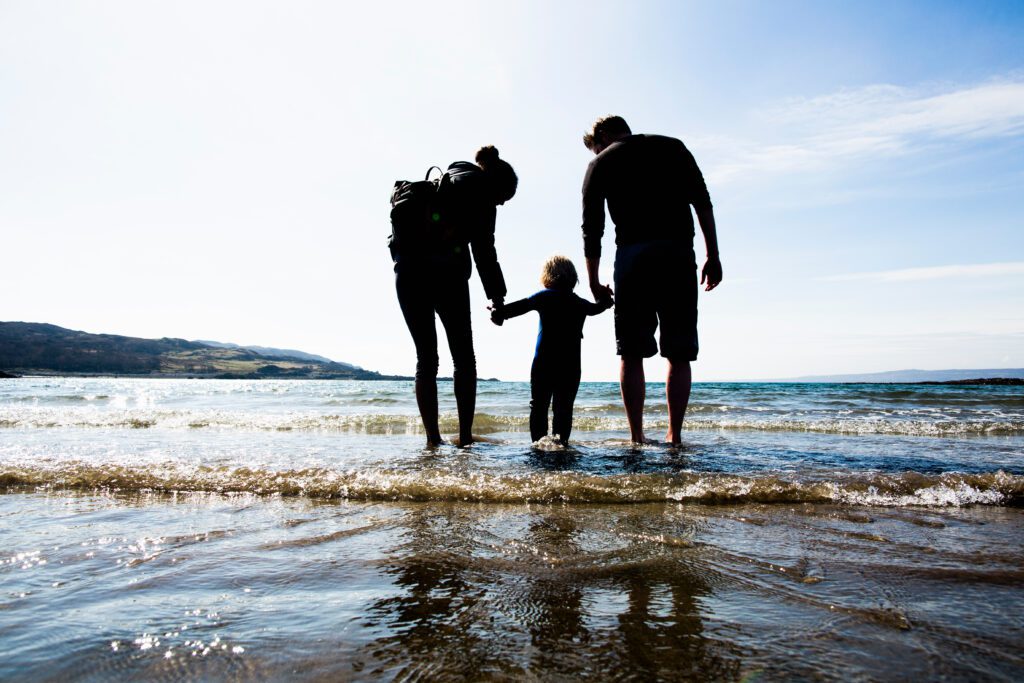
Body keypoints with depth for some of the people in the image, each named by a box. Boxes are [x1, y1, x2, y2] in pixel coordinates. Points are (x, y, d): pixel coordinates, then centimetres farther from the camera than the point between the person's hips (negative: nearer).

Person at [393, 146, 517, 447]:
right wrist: (497, 297, -2)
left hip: (407, 272, 7)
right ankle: (465, 435, -2)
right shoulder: (478, 184, 3)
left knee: (426, 357, 7)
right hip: (445, 272, -7)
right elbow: (484, 249, -5)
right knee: (464, 357, 3)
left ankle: (432, 437, 4)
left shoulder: (444, 180, 28)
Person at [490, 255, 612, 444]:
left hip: (543, 363, -2)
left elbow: (521, 306, -14)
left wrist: (499, 311, -14)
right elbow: (597, 308, 33)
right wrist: (605, 297, 52)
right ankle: (561, 441, 1)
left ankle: (539, 441, 0)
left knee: (539, 405, 5)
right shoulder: (581, 303, 12)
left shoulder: (544, 296, 0)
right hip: (571, 366, 3)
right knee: (564, 408, 7)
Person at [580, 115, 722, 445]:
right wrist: (713, 256, 7)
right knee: (679, 354, 4)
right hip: (678, 252, 1)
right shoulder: (673, 147, 20)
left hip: (631, 255, -1)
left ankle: (636, 436, 2)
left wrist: (594, 282, 19)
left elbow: (592, 229, 12)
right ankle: (674, 435, 2)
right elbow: (702, 202, 8)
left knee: (632, 353, 4)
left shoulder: (601, 162, 16)